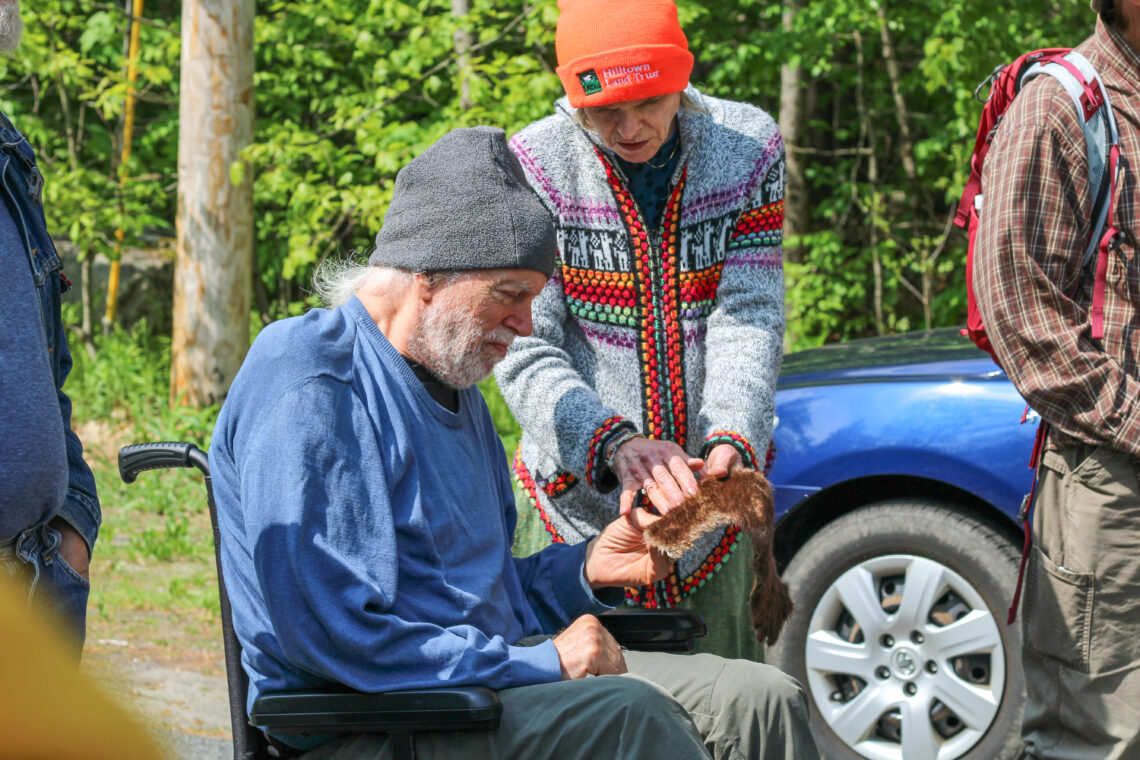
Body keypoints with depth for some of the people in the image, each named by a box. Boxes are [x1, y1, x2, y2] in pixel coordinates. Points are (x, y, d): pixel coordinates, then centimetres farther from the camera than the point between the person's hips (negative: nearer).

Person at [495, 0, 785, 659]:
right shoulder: (533, 168, -8)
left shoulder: (749, 145, -1)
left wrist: (731, 439, -25)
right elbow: (526, 356, -12)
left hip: (710, 495, 2)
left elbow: (748, 320, -7)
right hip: (579, 498, -2)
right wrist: (616, 445, -30)